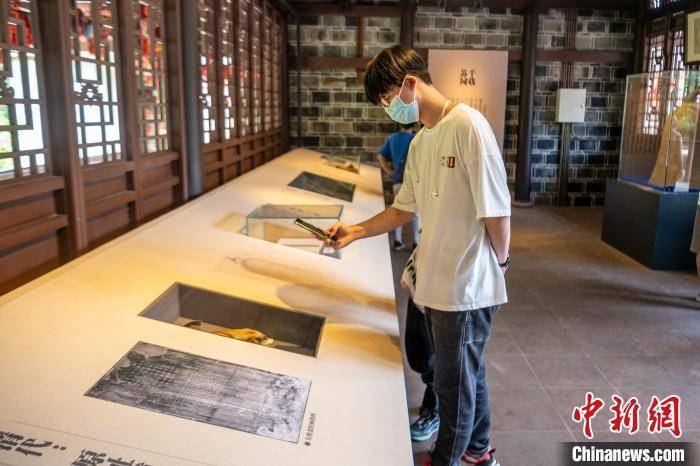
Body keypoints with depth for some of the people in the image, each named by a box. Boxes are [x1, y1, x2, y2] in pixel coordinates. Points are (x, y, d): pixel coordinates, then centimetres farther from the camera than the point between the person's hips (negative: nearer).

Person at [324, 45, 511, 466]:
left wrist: (499, 263, -5)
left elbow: (497, 210, -17)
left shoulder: (467, 125, -18)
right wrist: (356, 232, 7)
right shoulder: (419, 142, 9)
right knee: (467, 372, 23)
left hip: (467, 288, -8)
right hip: (436, 283, 8)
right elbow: (405, 210, 15)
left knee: (455, 382, 11)